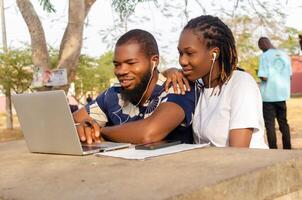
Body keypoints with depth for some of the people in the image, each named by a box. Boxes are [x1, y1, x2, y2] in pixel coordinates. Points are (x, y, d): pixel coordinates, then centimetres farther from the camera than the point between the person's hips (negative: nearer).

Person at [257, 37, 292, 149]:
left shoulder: (264, 56, -10)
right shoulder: (284, 55, 7)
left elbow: (264, 77, -17)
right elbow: (289, 74, 9)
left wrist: (260, 76, 4)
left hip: (269, 94, -5)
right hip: (282, 93, 5)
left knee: (270, 124, 2)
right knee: (283, 122, 15)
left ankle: (273, 150, 1)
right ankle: (287, 148, 19)